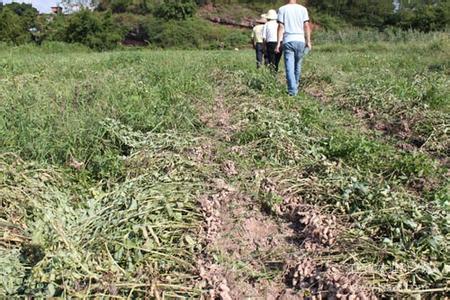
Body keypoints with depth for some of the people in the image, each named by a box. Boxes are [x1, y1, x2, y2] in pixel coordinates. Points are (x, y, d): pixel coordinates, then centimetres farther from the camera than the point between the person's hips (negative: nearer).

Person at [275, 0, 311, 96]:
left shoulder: (282, 9, 2)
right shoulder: (303, 9, 7)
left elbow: (281, 27, -3)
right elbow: (306, 26, 2)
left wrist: (278, 43, -2)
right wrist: (308, 41, 5)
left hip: (288, 41, -2)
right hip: (300, 40, 2)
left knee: (289, 67, -3)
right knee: (298, 66, 15)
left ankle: (292, 91, -10)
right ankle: (295, 88, 23)